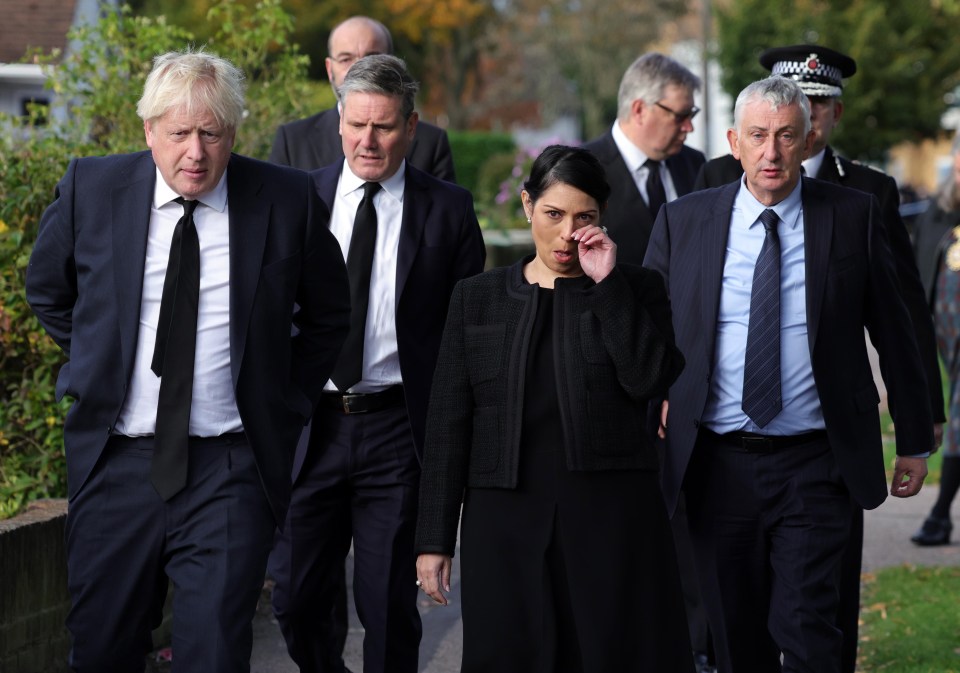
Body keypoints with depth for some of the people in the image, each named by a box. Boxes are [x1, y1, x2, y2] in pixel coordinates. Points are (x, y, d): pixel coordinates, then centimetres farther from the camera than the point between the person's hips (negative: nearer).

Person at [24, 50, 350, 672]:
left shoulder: (288, 201, -3)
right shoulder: (91, 189, -1)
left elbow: (329, 313, 12)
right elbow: (47, 291, 17)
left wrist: (288, 404, 6)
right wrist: (101, 365, 11)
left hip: (231, 471, -2)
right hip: (116, 462, 2)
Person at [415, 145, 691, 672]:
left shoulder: (634, 291, 7)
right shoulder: (477, 299, 10)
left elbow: (650, 379, -11)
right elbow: (448, 424, 8)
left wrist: (607, 283, -9)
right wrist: (434, 539, 3)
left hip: (610, 515, -1)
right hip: (507, 521, 1)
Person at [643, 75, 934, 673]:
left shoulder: (854, 216, 0)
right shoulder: (684, 220, 4)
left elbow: (894, 332, 8)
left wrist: (916, 441, 11)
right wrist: (657, 398, 0)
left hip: (814, 466, -2)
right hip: (718, 464, 2)